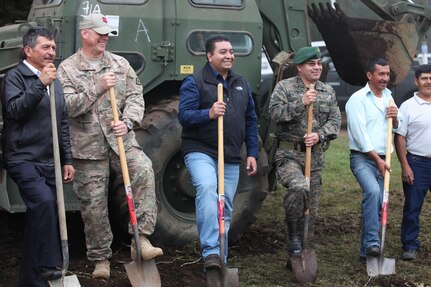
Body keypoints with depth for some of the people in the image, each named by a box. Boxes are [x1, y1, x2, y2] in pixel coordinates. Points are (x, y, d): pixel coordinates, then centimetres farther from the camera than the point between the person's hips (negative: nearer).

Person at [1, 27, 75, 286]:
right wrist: (40, 84, -23)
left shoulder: (56, 82, 18)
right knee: (44, 202, -29)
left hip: (50, 162, 7)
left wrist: (68, 160, 15)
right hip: (23, 159, -7)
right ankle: (50, 266, -21)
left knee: (40, 216, 7)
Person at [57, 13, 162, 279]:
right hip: (88, 147, -1)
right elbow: (67, 106, -10)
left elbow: (136, 96, 5)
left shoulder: (120, 63, 11)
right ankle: (101, 259, 19)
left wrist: (127, 122, -13)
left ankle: (141, 239, -26)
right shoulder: (67, 69, 2)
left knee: (143, 170, -28)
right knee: (93, 206, 3)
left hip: (122, 140, 1)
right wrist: (98, 87, -17)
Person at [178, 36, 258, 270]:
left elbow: (250, 120, 18)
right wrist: (209, 114, -30)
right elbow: (184, 115, -13)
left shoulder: (241, 84, 16)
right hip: (201, 151, -6)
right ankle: (211, 252, -32)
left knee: (225, 209, 8)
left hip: (232, 157, 6)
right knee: (207, 188, -32)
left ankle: (220, 260, 19)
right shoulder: (195, 82, -3)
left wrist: (252, 153, 11)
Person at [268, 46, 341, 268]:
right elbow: (275, 113, -12)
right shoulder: (284, 87, 1)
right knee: (299, 187, -33)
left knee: (311, 210, 6)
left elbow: (335, 120, 7)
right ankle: (293, 236, -12)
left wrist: (319, 135, -11)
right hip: (289, 154, -5)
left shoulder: (328, 91, 13)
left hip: (315, 156, 5)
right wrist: (301, 103, -21)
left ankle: (300, 256, 19)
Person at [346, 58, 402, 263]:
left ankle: (365, 252, 14)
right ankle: (372, 243, -30)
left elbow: (397, 128, 22)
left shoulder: (388, 97, 15)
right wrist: (378, 160, -15)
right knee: (373, 191, -31)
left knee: (379, 206, 5)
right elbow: (360, 134, -13)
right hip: (362, 159, -7)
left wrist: (395, 117, -2)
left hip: (381, 159, 7)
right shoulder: (358, 99, -7)